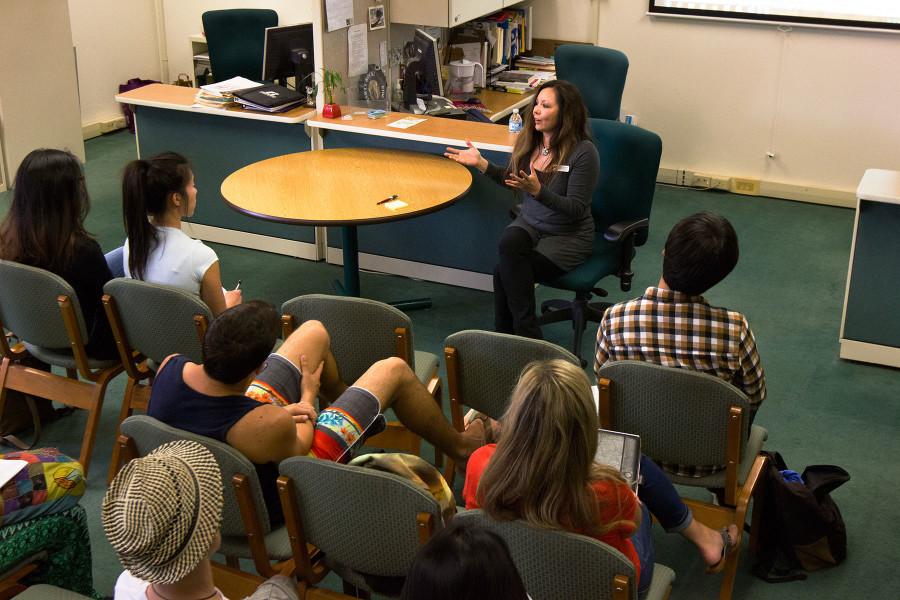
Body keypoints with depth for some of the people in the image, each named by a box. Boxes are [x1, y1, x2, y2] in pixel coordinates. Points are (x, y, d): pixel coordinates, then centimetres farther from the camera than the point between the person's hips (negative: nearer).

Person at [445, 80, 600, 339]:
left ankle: (507, 336, -4)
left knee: (505, 271, -25)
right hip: (529, 225, 5)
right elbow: (512, 180, 18)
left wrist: (537, 190, -31)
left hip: (569, 236, -5)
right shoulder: (528, 140, 2)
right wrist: (482, 164, 4)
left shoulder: (583, 152, -17)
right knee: (509, 242, -29)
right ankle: (525, 331, -18)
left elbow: (576, 209, -18)